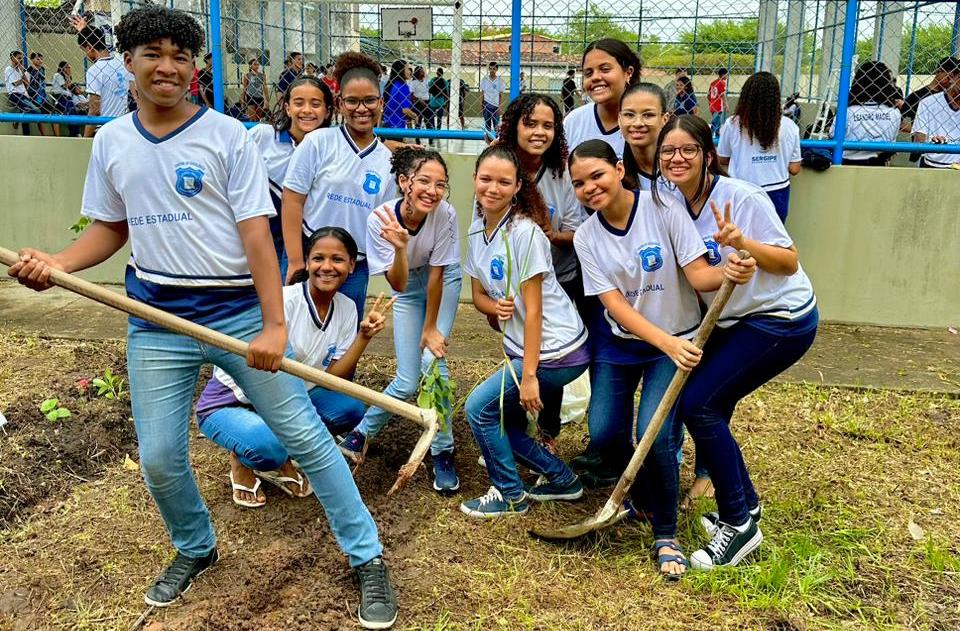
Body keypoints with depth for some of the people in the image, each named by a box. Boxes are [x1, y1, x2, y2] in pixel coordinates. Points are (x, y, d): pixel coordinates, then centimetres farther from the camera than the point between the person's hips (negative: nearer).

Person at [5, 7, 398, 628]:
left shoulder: (227, 134, -5)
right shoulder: (111, 141, 9)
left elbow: (256, 233, -11)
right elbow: (110, 228, 17)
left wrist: (274, 325, -18)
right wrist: (57, 263, -3)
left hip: (239, 313, -4)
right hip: (156, 324, 4)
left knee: (305, 435, -2)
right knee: (159, 458, 8)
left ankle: (368, 559, 13)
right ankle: (195, 550, 39)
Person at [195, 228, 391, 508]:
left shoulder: (347, 309, -5)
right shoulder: (283, 301, -24)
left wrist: (364, 336, -20)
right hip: (229, 403, -6)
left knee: (350, 408, -19)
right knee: (269, 443, -37)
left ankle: (278, 461, 5)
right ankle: (241, 462, 3)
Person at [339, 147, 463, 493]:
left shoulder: (445, 214, -30)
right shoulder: (381, 219, -30)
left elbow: (436, 274, -20)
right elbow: (398, 284, -28)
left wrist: (430, 329, -13)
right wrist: (400, 247, -47)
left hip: (443, 282, 0)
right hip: (407, 287, 0)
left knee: (433, 361, -18)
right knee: (407, 383, -4)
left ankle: (442, 453, 1)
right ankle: (364, 431, 25)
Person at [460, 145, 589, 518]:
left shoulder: (524, 232, -20)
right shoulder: (477, 231, 5)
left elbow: (533, 309, -20)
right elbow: (478, 294, 11)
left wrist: (529, 375, -19)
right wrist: (495, 306, -14)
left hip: (556, 351, -8)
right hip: (521, 347, 8)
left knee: (480, 407, -6)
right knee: (502, 420, 12)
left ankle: (509, 495, 12)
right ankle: (561, 479, 29)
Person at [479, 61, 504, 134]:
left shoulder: (500, 80, 0)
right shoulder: (484, 79, 3)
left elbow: (500, 94, 1)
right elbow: (482, 93, 6)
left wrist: (500, 106, -5)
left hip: (496, 105, -1)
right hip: (486, 104, 1)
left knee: (496, 124, 0)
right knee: (487, 124, 7)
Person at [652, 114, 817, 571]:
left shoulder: (742, 198, -19)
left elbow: (790, 262, -18)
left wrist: (742, 243, -34)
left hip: (781, 320, -7)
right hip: (732, 321, 7)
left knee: (697, 403, -16)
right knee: (698, 406, 2)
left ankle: (738, 524, -1)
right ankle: (745, 503, 24)